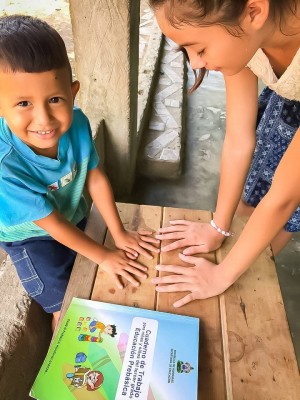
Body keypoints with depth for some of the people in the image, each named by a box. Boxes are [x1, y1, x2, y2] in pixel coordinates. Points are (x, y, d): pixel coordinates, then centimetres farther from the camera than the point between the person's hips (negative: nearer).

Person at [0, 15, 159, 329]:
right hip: (30, 237, -3)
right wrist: (103, 256, -15)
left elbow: (95, 178, -14)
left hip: (73, 218, 4)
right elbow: (51, 223, -27)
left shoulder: (76, 123, -29)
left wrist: (119, 233, -6)